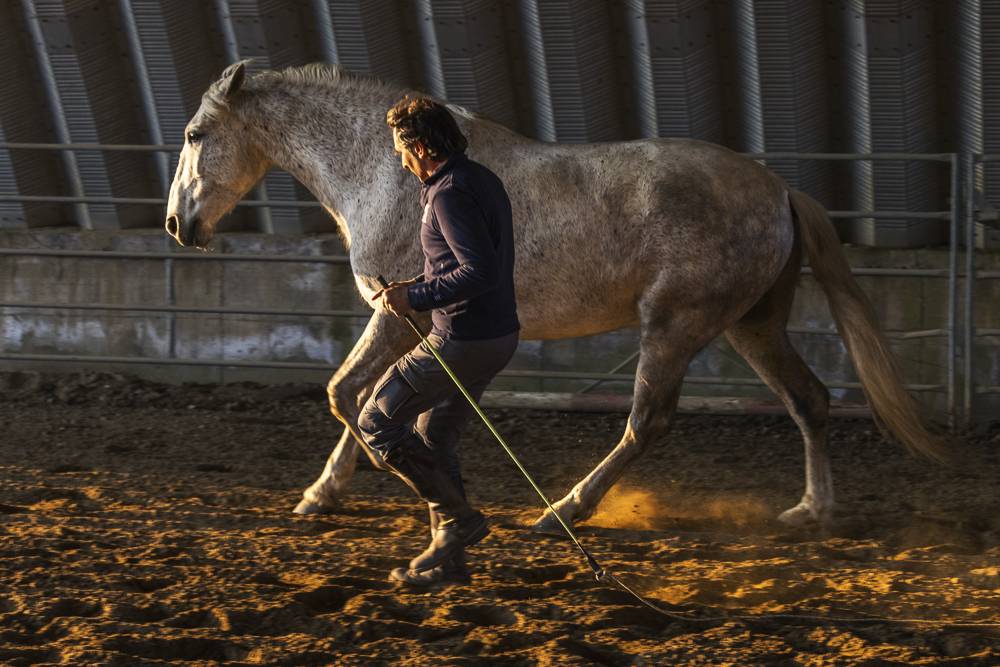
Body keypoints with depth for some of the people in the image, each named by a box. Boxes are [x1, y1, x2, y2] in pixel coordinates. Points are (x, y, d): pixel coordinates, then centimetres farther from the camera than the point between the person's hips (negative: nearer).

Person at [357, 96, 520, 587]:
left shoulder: (450, 195, -20)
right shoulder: (484, 181, 11)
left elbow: (481, 271, -29)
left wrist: (418, 298, -21)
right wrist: (418, 286, 16)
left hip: (462, 341, -10)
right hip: (499, 336, 10)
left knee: (377, 422, 2)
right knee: (434, 437, 20)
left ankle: (458, 518, 3)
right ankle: (447, 557, 24)